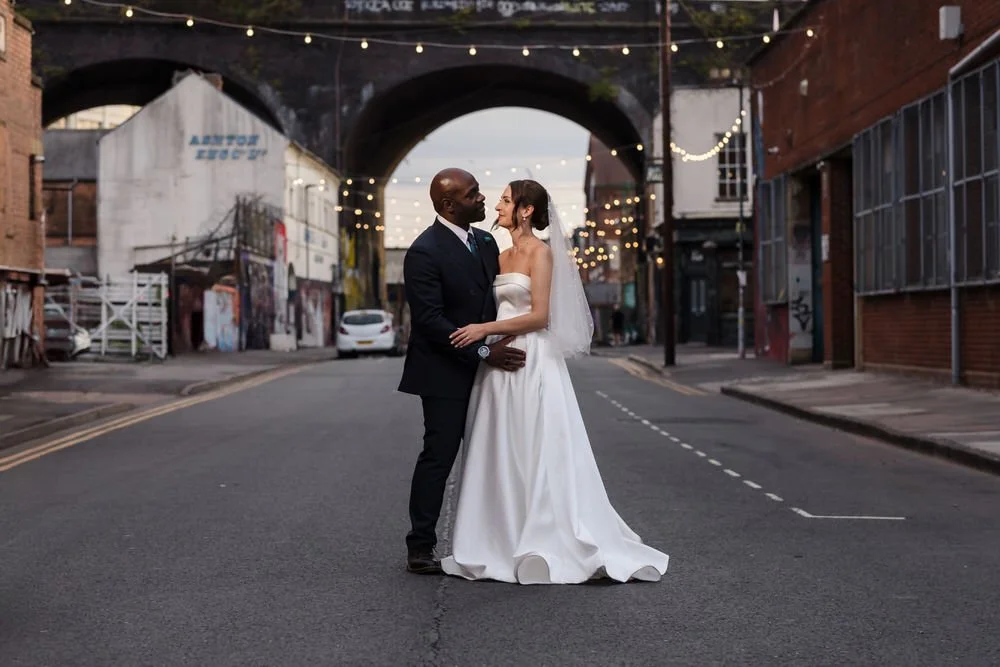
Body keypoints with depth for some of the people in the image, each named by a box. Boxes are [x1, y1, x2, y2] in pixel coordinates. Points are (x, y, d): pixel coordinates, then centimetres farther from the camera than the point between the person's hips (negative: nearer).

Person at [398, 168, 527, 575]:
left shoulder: (486, 242, 9)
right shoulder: (424, 252, -16)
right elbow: (430, 320, -20)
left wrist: (502, 346, 1)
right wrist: (484, 353, -21)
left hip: (484, 367, 7)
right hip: (445, 373, -7)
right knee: (438, 456, -3)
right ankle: (420, 548, 6)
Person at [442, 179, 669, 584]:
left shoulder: (540, 252, -7)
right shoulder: (503, 257, 16)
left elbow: (539, 316, -14)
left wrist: (485, 329, -17)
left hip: (532, 364, -8)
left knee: (536, 454, -5)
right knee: (501, 457, 7)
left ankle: (549, 547, 1)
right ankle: (506, 545, 12)